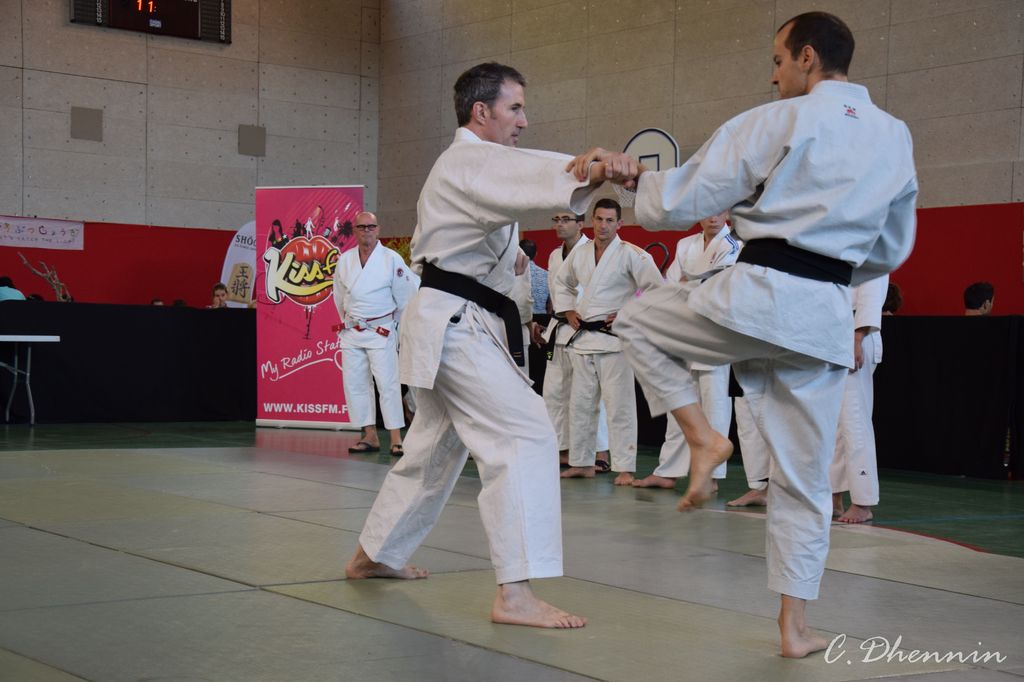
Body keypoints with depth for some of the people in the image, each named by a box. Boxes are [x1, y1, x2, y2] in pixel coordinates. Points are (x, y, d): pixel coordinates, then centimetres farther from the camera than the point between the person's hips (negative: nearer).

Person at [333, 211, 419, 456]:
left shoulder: (391, 259, -8)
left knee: (388, 384, -9)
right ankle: (370, 436, 13)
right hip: (351, 333, 5)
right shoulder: (345, 260, 4)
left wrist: (394, 322, 7)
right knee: (355, 385, 5)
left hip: (381, 332, -5)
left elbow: (405, 297, 0)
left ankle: (396, 439, -6)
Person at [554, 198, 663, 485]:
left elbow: (657, 289, -10)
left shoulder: (632, 255, -8)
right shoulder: (579, 253, 11)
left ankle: (624, 468, -5)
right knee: (580, 403, 11)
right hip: (583, 337, 6)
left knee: (619, 405, -8)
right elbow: (562, 283, 27)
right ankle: (582, 462, 21)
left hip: (614, 337, -6)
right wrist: (568, 313, 14)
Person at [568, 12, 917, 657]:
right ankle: (795, 626, 15)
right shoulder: (896, 138, 12)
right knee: (805, 478, 13)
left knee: (639, 320, 21)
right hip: (825, 316, 5)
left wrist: (636, 175, 16)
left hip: (757, 296, -5)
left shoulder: (776, 122, -4)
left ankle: (704, 438, 5)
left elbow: (681, 202, -3)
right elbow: (893, 249, 21)